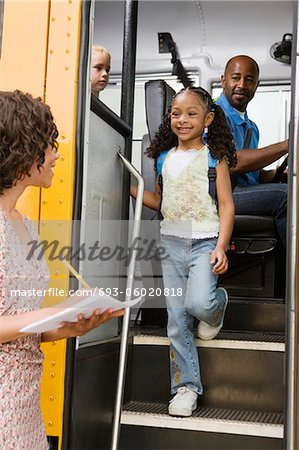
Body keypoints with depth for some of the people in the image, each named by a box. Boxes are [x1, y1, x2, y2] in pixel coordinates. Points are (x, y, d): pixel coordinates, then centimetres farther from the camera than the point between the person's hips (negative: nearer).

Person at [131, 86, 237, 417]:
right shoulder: (164, 157, 11)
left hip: (205, 240, -4)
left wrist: (221, 247, -13)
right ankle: (186, 385, 14)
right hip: (171, 241, 4)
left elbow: (226, 205, -3)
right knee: (176, 319, 3)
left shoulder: (214, 156, -1)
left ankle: (218, 304, 14)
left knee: (199, 303, -24)